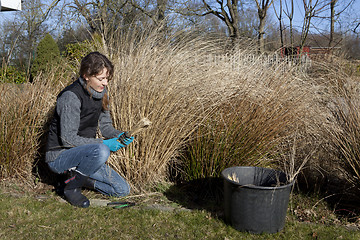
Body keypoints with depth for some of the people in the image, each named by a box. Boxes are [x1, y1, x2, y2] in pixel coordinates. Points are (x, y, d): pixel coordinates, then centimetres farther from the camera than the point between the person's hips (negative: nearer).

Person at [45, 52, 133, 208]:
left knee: (123, 190, 2)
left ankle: (77, 175, 13)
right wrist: (103, 143, -25)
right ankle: (72, 185, -13)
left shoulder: (101, 92, 2)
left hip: (83, 152, 8)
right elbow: (68, 139, -24)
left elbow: (105, 125, 10)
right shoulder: (71, 96, -23)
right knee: (101, 151, -39)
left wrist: (119, 135, -11)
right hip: (59, 155, -7)